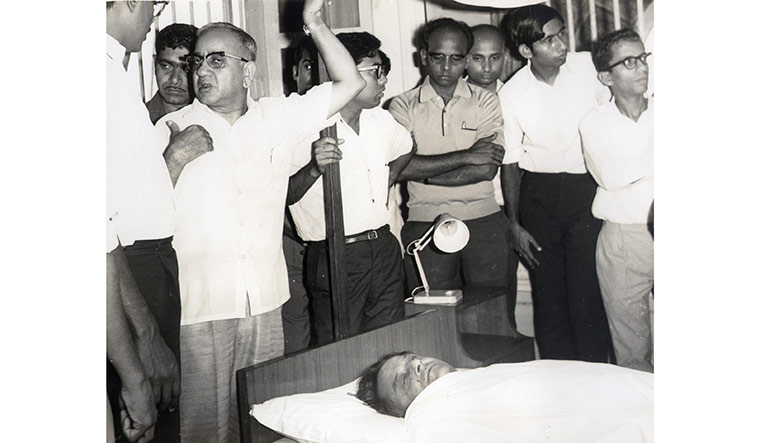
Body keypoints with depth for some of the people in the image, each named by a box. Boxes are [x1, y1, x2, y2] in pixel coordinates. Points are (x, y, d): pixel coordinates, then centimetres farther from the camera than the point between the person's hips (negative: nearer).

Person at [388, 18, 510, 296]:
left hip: (483, 221, 1)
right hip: (425, 223, 0)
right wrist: (465, 156, -11)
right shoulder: (403, 106, 6)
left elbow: (487, 169, -5)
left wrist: (424, 173, -7)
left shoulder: (486, 101, 7)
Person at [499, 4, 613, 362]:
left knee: (587, 293, -4)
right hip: (538, 194, 1)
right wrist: (515, 225, 1)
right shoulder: (511, 95, -4)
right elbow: (510, 162, 4)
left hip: (588, 189, -1)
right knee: (548, 293, 6)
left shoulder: (589, 67, -4)